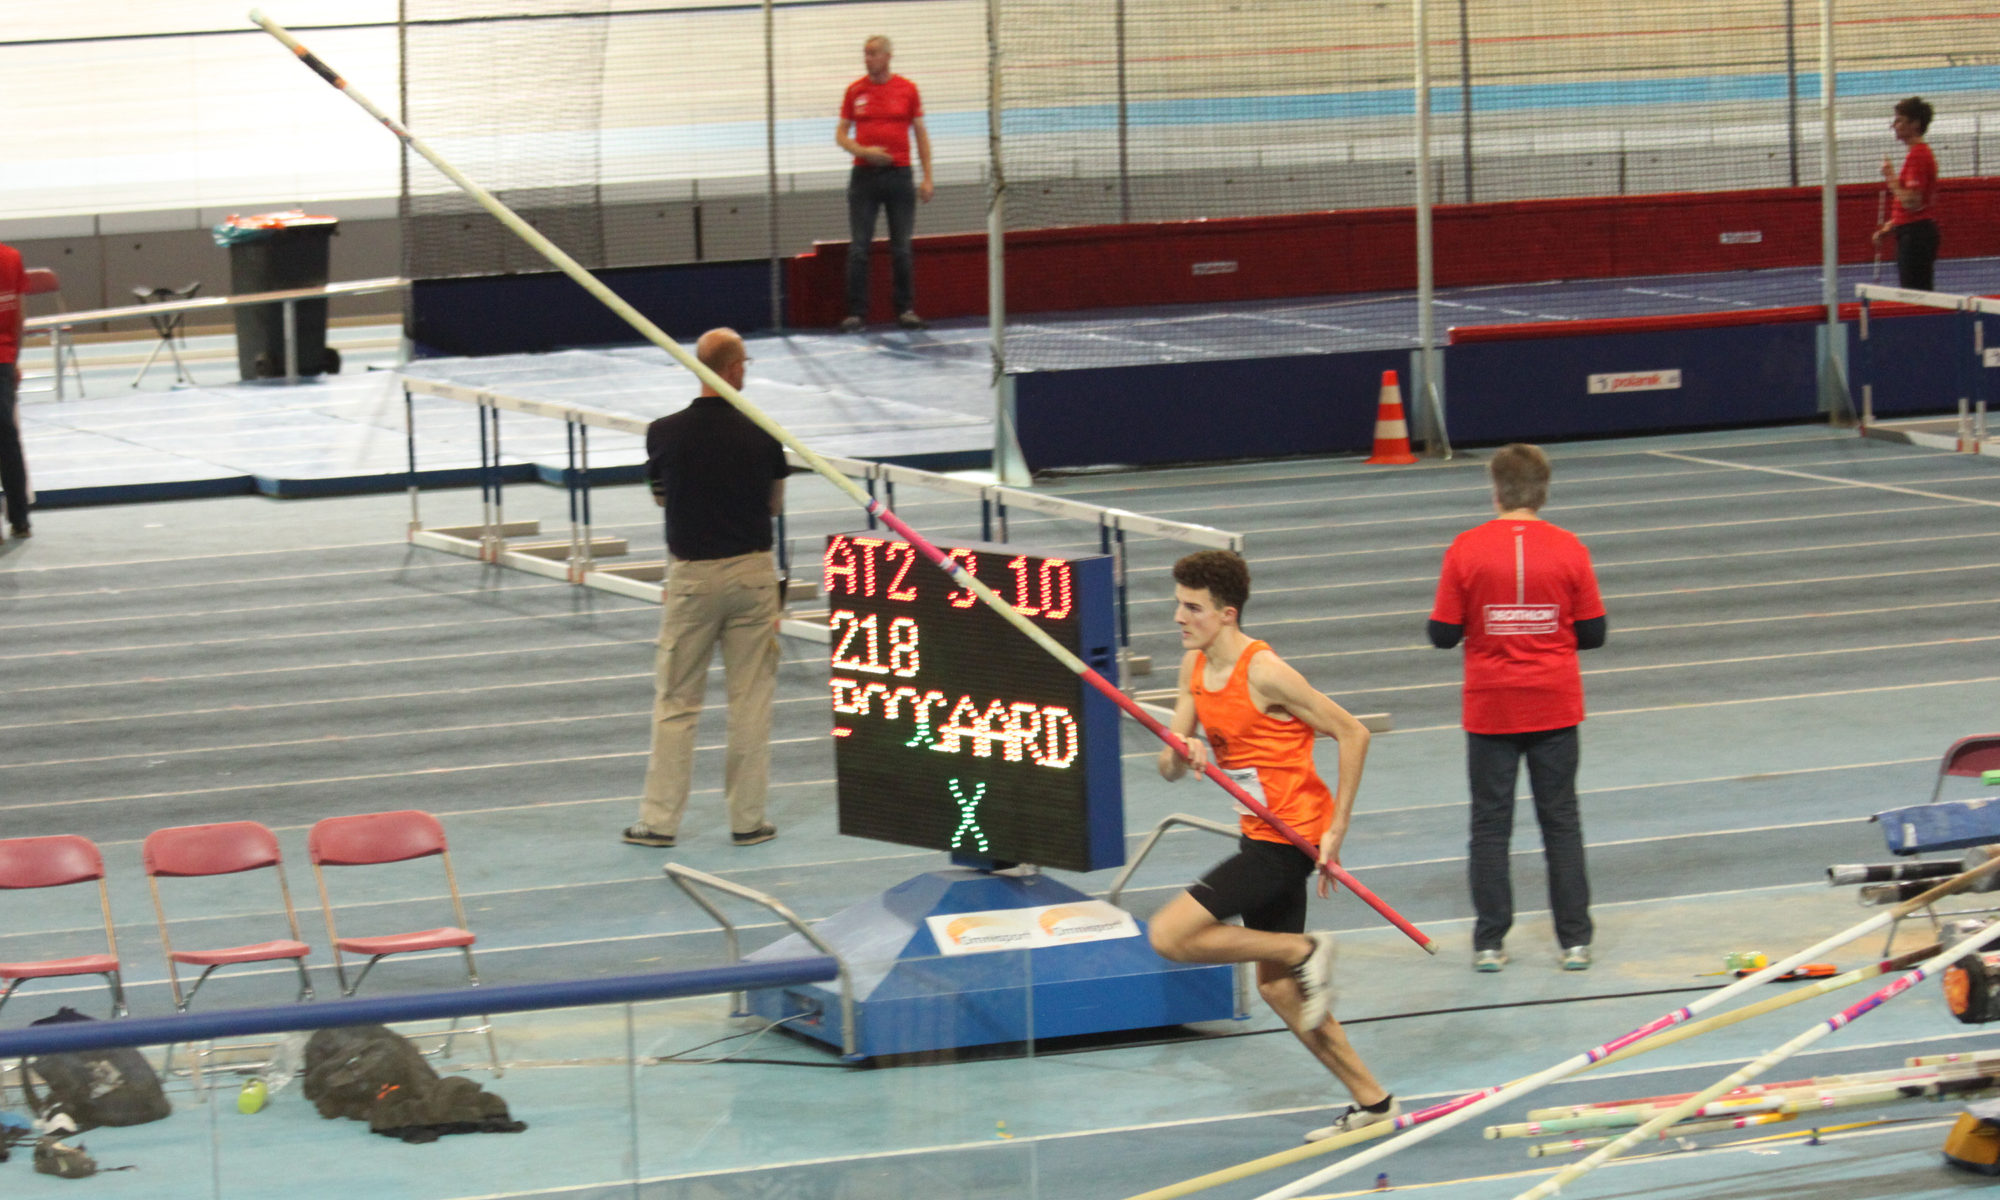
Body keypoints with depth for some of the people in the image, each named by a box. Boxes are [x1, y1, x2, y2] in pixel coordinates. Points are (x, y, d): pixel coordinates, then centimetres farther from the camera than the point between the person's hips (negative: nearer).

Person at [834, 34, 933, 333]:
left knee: (902, 248, 2)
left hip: (899, 174, 0)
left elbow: (920, 134, 7)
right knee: (859, 248, -4)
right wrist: (864, 151, -12)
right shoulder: (855, 91, 5)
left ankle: (905, 309, 10)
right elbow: (841, 134, 8)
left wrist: (927, 177, 1)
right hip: (864, 174, 0)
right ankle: (856, 313, -2)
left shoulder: (907, 90, 4)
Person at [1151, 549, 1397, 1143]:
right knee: (1275, 985, 15)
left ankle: (1305, 952, -4)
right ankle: (1371, 1100, 23)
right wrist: (1181, 755, -20)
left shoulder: (1264, 673, -20)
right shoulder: (1195, 667, 5)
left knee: (1170, 934, -16)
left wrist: (1336, 831, -17)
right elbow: (1169, 766, 6)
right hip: (1262, 833, 9)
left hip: (1290, 838, -9)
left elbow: (1352, 733, -17)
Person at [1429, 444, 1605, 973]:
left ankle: (1490, 942, 7)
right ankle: (1574, 939, 9)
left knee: (1490, 824, 7)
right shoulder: (1568, 550, -6)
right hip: (1555, 706, 1)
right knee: (1561, 820, 10)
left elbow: (1443, 633, -6)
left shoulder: (1466, 550, -9)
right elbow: (1593, 632, -2)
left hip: (1490, 709, -1)